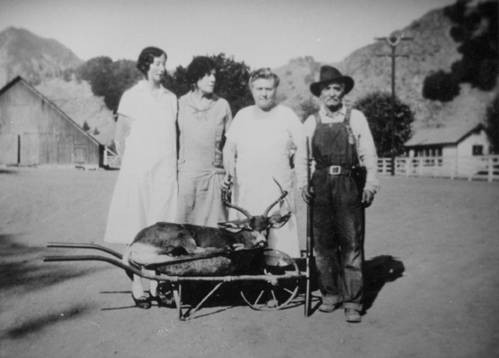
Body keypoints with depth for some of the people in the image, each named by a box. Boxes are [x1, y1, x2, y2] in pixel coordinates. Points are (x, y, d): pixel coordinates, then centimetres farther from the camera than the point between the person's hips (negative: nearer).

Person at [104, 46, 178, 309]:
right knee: (136, 229, -1)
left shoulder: (171, 98, 13)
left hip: (165, 172, 3)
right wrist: (131, 164, 2)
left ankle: (157, 285, 12)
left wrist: (173, 165, 11)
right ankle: (136, 286, 8)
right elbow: (121, 138, 3)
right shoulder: (131, 96, 1)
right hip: (137, 171, -3)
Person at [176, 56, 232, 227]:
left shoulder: (222, 105, 7)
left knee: (213, 228, -1)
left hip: (214, 173, 0)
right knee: (183, 221, -1)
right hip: (186, 173, 0)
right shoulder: (181, 103, 6)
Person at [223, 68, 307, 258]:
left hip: (278, 194, -2)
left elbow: (301, 153, 5)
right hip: (244, 193, 3)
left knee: (283, 240, -7)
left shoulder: (287, 116, 5)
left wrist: (303, 185, -1)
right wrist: (229, 170, 1)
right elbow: (229, 148, 18)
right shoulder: (242, 116, 12)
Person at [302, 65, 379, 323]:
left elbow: (368, 152, 3)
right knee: (323, 244, 7)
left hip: (350, 185, -2)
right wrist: (304, 184, 2)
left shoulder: (356, 118, 5)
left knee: (352, 244, -3)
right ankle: (330, 294, 22)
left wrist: (370, 182, -5)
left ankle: (352, 302, 5)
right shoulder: (311, 122, 11)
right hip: (321, 186, 2)